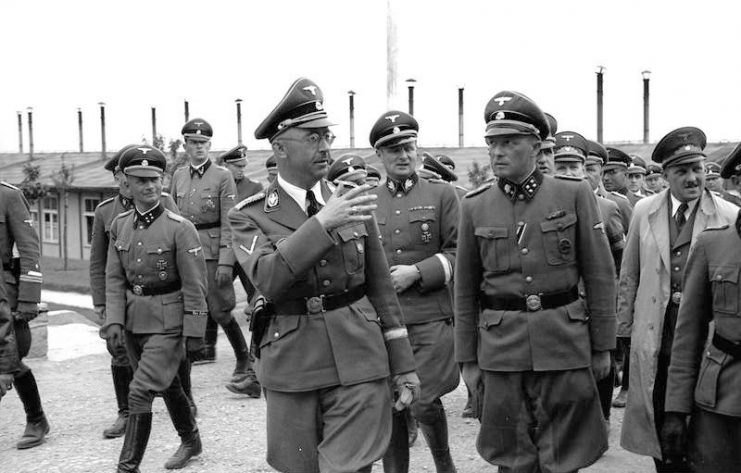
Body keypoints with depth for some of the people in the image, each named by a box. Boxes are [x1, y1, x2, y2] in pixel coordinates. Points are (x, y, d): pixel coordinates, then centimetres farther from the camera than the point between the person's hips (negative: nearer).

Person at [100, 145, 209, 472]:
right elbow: (114, 278, 4)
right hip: (133, 320, 6)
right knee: (168, 385, 21)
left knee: (140, 392, -11)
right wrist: (114, 320, -5)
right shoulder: (119, 225, 2)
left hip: (167, 322, -6)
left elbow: (194, 285, -12)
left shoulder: (180, 227, -14)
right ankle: (191, 441, 42)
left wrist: (193, 331, -13)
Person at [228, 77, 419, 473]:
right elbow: (267, 278, -21)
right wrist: (321, 223, -29)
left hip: (359, 364, 1)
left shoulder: (351, 202, 5)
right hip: (291, 369, 0)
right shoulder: (249, 216, -1)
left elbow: (380, 287, 9)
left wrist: (403, 364, 8)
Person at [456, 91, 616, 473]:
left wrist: (602, 347, 2)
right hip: (500, 347, 1)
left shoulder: (574, 194, -2)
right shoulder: (474, 206, 3)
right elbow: (465, 291, 7)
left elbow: (600, 276, 2)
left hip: (564, 343, -1)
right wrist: (468, 360, 7)